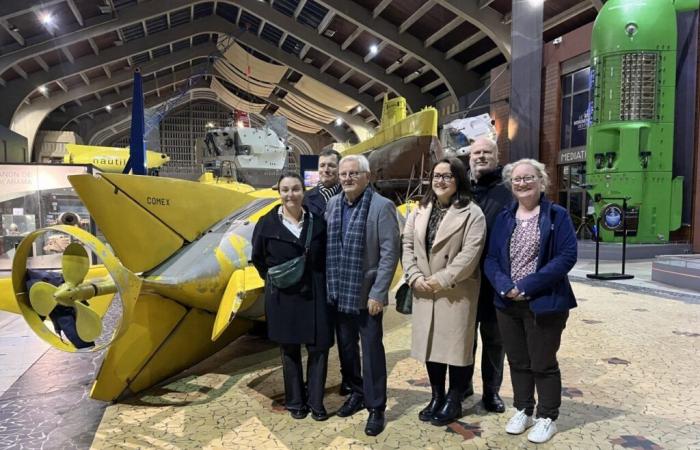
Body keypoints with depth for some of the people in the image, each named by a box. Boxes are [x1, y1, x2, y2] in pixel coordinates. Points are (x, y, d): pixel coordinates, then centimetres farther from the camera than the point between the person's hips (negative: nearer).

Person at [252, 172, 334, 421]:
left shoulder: (317, 221, -2)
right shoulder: (267, 224, -5)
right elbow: (258, 258, 8)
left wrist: (318, 282, 3)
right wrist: (274, 280, 5)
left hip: (314, 295, 1)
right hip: (282, 297, -1)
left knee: (319, 347, 2)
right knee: (290, 350, 11)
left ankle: (315, 401, 20)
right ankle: (295, 401, 28)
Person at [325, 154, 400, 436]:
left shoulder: (382, 206, -11)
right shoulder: (332, 204, 6)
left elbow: (390, 252, -14)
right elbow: (326, 245, 10)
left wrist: (377, 293, -17)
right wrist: (329, 284, 6)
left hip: (366, 294, -5)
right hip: (338, 292, 6)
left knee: (371, 350, 5)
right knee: (346, 348, 17)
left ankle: (376, 407, 20)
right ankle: (357, 393, 37)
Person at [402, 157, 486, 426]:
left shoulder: (471, 213, -7)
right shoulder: (419, 211, 11)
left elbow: (470, 253, -15)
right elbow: (407, 245, 7)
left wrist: (441, 280, -18)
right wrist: (415, 277, -7)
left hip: (456, 291, -5)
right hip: (423, 291, 5)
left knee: (455, 344, 4)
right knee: (430, 343, 13)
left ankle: (454, 402, 21)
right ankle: (437, 397, 29)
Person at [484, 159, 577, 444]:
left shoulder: (557, 215, -4)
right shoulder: (504, 218, 8)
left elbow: (567, 256, -14)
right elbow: (491, 258, 4)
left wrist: (527, 286, -20)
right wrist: (505, 286, -16)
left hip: (544, 303, -4)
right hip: (508, 303, 4)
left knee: (543, 363, 8)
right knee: (517, 361, 16)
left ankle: (547, 418, 26)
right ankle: (522, 410, 34)